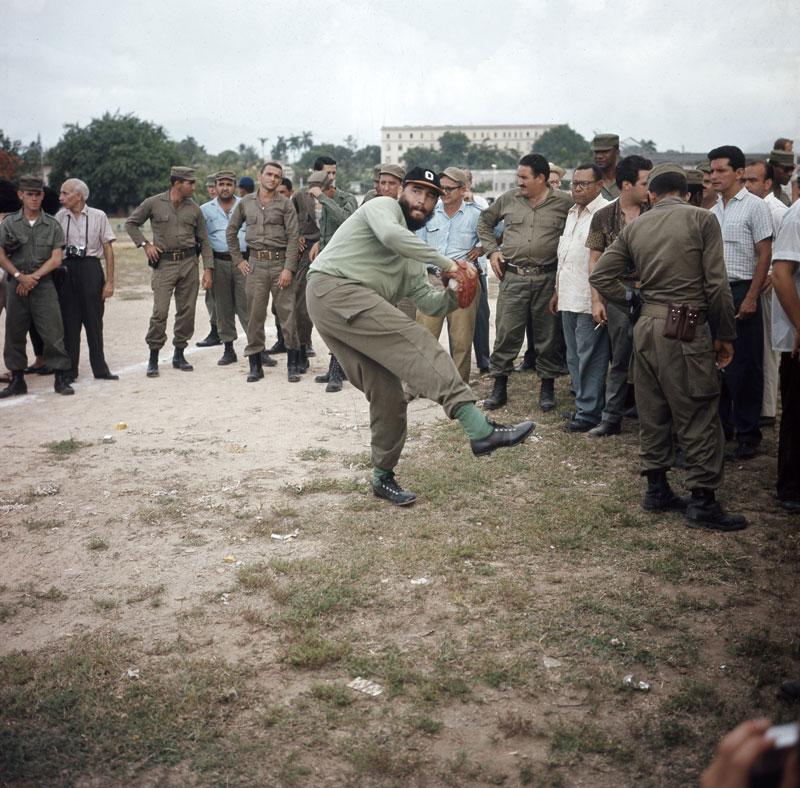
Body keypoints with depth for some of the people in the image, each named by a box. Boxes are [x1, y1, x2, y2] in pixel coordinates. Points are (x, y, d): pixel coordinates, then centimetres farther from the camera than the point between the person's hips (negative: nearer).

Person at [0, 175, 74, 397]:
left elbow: (56, 259, -1)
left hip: (44, 285, -1)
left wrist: (34, 276, -10)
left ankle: (61, 379, 1)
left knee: (53, 333, -6)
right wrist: (20, 276, -10)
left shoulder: (52, 225, 4)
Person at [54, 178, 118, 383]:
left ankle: (100, 368, 11)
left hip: (91, 268, -2)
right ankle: (69, 370, 11)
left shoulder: (98, 217, 0)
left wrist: (110, 281, -3)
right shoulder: (59, 217, 6)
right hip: (66, 269, 2)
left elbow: (108, 250, 1)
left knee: (94, 320, 2)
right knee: (69, 320, 4)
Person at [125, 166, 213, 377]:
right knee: (160, 312, -8)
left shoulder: (194, 209, 8)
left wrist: (208, 268, 3)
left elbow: (204, 241, 10)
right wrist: (145, 244, -2)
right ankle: (153, 358, 2)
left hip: (189, 263, 3)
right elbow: (131, 223, 10)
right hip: (164, 263, -3)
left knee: (186, 311, 5)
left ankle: (179, 354, 18)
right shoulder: (154, 203, 0)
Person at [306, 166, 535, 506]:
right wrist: (446, 263, -18)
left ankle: (383, 477, 19)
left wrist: (452, 295, -1)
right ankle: (481, 430, -34)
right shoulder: (383, 206, 4)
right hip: (335, 288, -9)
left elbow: (428, 303, 22)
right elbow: (391, 235, -20)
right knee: (416, 342, -23)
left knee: (387, 394, 5)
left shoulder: (412, 256, 29)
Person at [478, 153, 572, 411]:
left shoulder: (564, 202, -1)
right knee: (506, 332, 1)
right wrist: (492, 250, 9)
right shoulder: (508, 199, 6)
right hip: (513, 277, 1)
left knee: (548, 335, 7)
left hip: (548, 277, -1)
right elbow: (484, 222, 19)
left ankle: (547, 387, 19)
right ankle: (499, 386, 11)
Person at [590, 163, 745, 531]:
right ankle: (702, 501, 5)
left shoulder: (634, 227, 9)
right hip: (688, 330, -5)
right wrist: (725, 335, -1)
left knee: (652, 411, 14)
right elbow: (716, 284, -8)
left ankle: (656, 490, 23)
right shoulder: (701, 219, -4)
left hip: (646, 327, 6)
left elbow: (600, 275, 8)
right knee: (699, 416, 1)